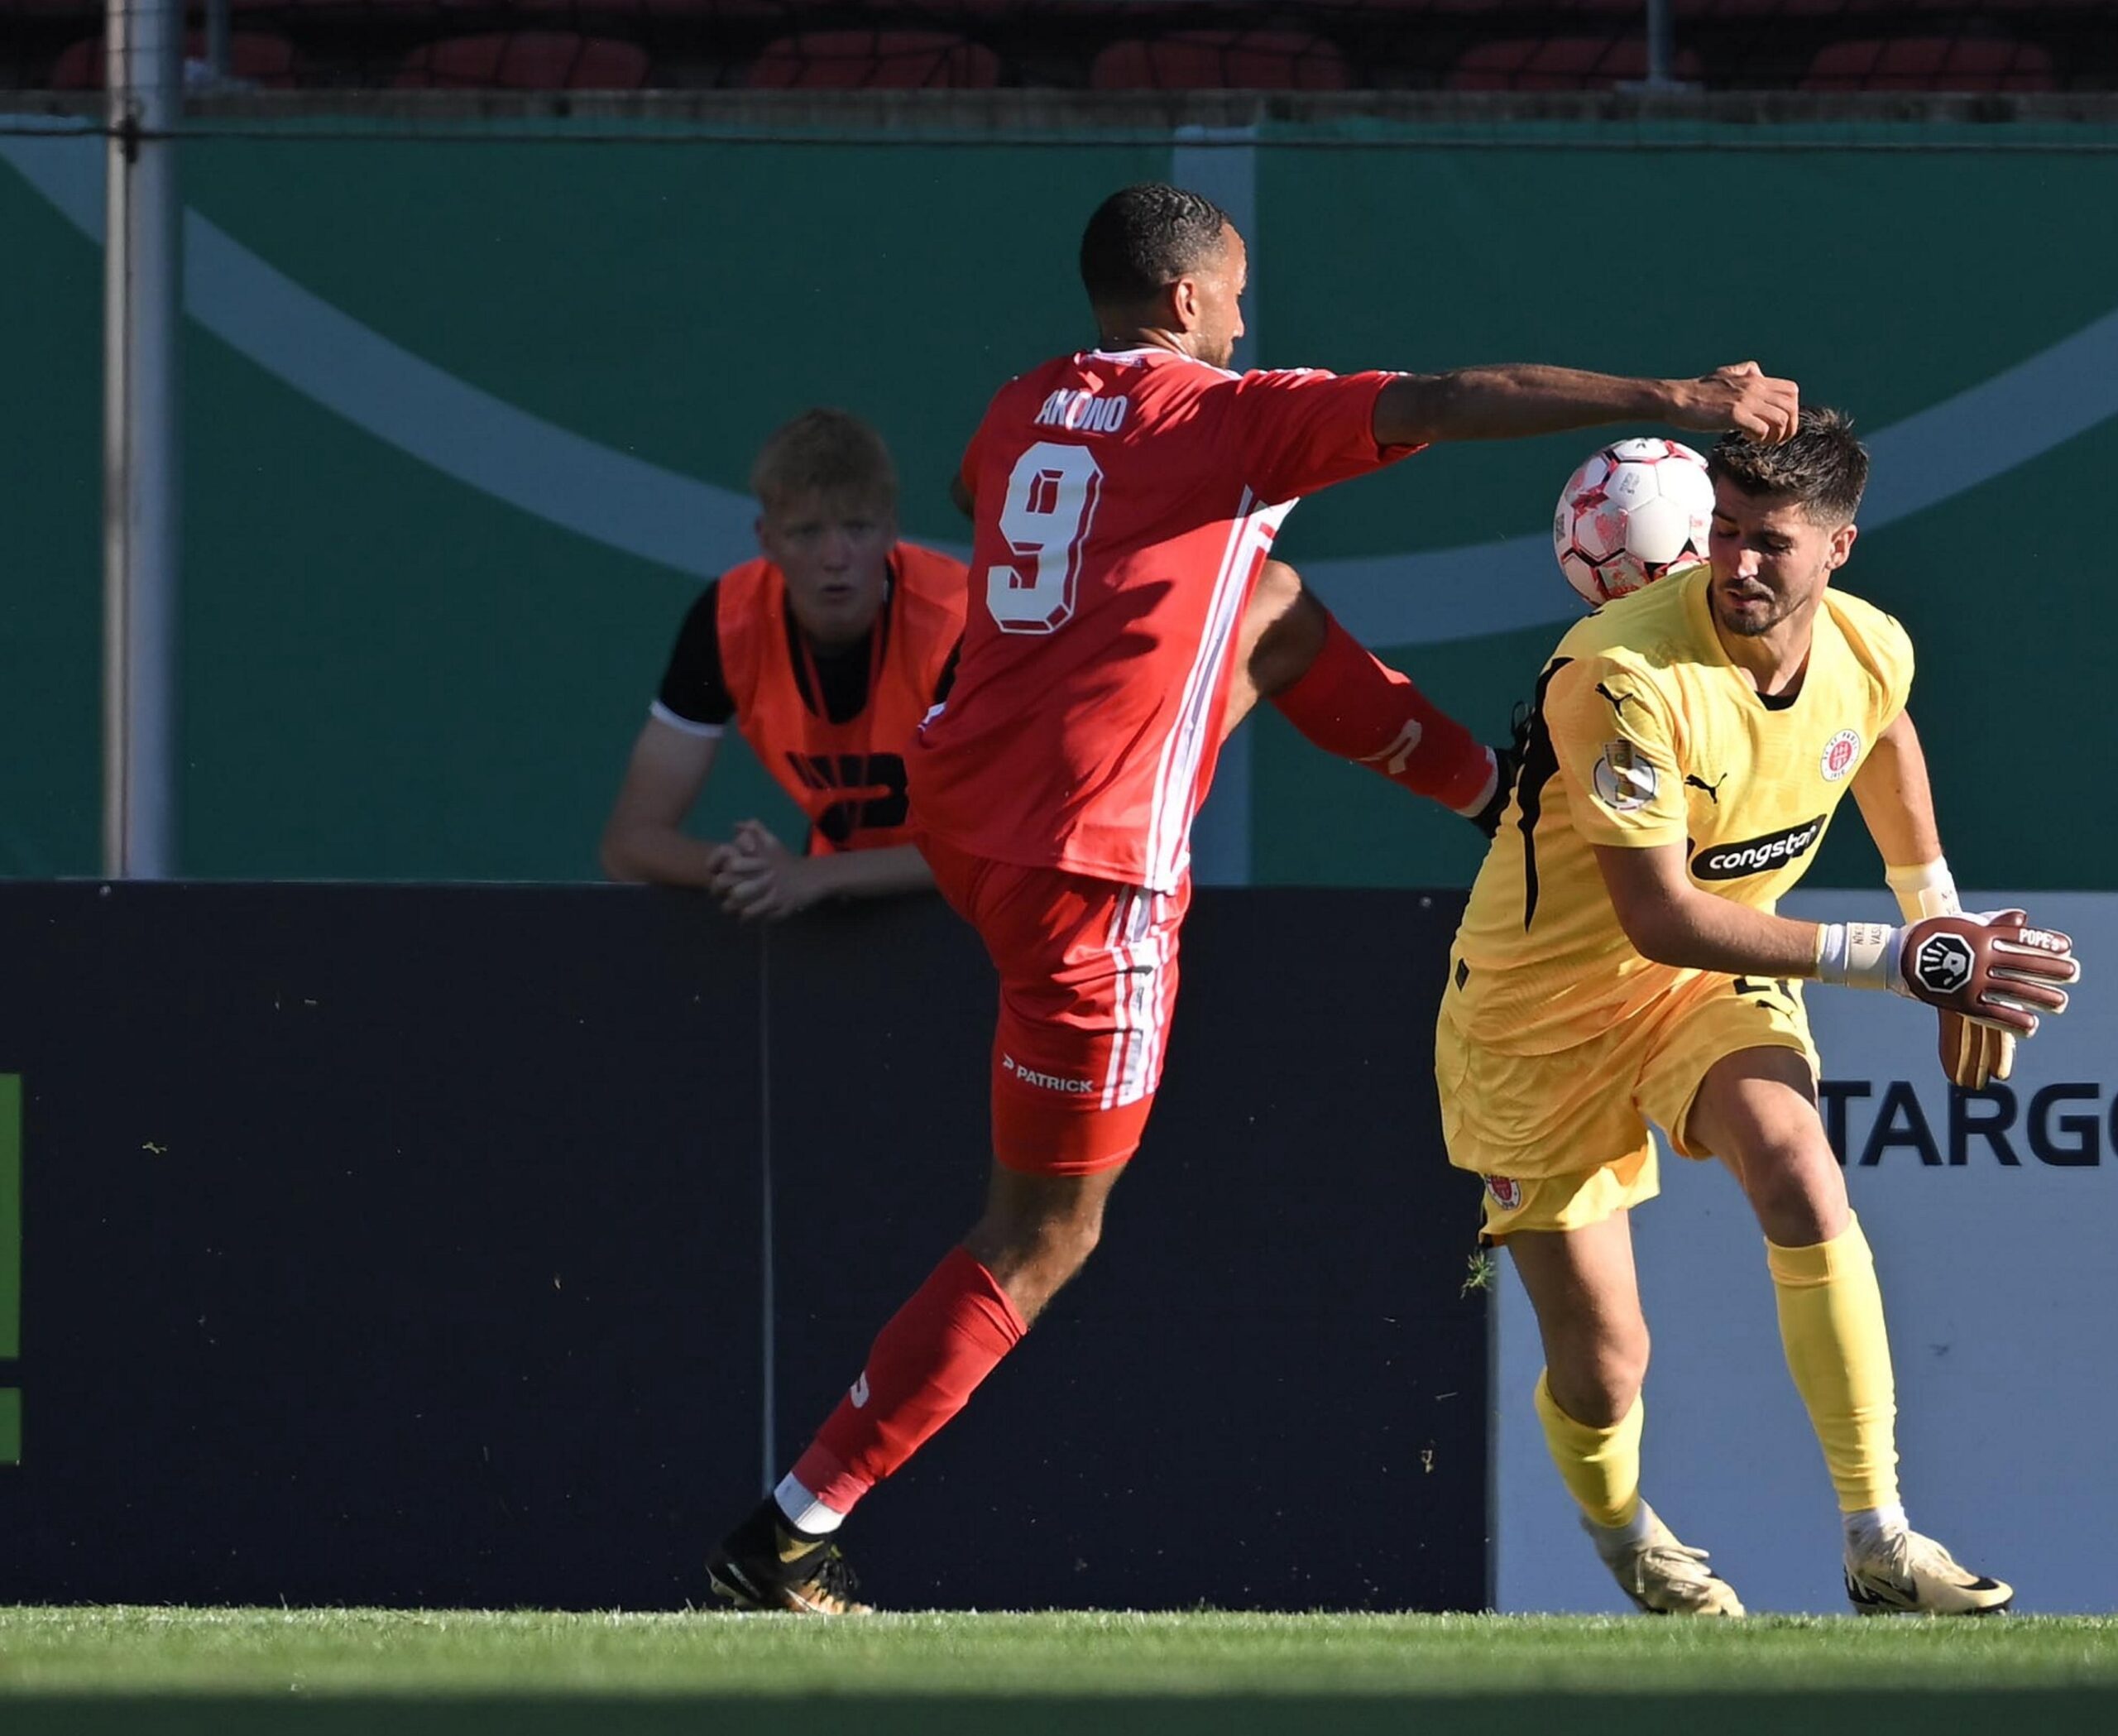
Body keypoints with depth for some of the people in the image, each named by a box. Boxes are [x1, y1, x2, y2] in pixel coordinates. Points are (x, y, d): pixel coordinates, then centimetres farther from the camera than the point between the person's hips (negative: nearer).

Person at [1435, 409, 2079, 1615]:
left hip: (1715, 978, 4)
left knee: (1803, 1182, -28)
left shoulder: (1873, 652, -11)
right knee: (1601, 1367, -2)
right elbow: (1660, 918, -34)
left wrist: (1943, 919, 15)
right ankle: (1624, 1534, 36)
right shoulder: (1626, 676, -32)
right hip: (1541, 1010, -4)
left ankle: (1882, 1548, -25)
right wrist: (1905, 960, -36)